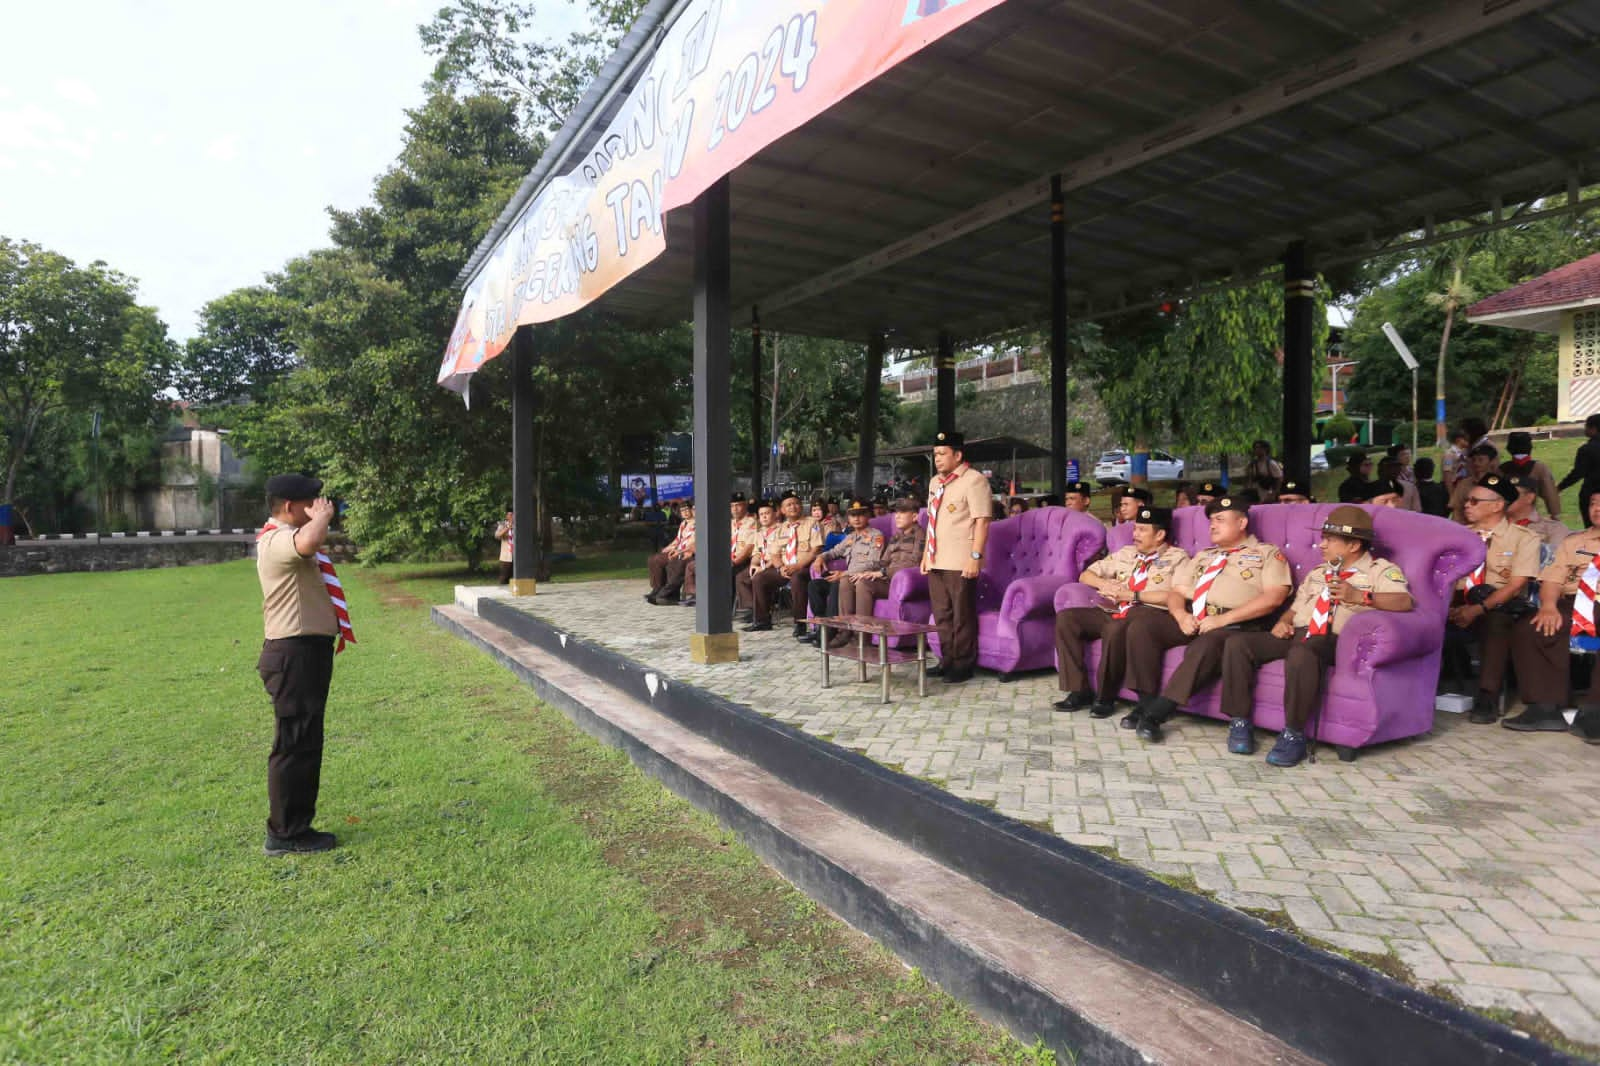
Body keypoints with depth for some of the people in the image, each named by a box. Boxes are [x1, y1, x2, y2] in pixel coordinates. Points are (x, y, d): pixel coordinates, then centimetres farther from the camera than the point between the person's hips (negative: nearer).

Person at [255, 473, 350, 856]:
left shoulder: (288, 537, 18)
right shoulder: (277, 540, -17)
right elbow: (309, 542, -40)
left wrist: (320, 519, 21)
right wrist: (322, 516, -22)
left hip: (307, 651, 11)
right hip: (296, 654, -11)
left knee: (305, 742, 17)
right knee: (295, 744, -3)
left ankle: (294, 826, 28)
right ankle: (285, 834, 7)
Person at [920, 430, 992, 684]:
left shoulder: (974, 480, -10)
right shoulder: (936, 482, 17)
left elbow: (982, 521, -15)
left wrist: (975, 556, -20)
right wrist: (926, 553, 18)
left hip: (960, 563, -8)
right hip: (936, 561, 8)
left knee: (962, 616, 1)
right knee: (941, 615, 14)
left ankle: (963, 665, 11)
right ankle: (947, 660, 26)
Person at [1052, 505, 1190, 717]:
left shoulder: (1177, 557, 5)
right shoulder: (1126, 553, 22)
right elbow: (1086, 575, 23)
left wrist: (1132, 595, -11)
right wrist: (1104, 584, 0)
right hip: (1115, 612, 6)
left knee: (1116, 628, -39)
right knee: (1066, 617, -16)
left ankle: (1105, 697, -20)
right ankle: (1080, 690, -13)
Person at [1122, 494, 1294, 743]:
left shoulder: (1268, 553, 10)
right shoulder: (1204, 556, 27)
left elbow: (1273, 597, -6)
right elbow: (1176, 592, 20)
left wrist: (1223, 619, -15)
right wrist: (1181, 615, -5)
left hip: (1235, 626, -6)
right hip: (1191, 620, 6)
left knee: (1207, 644, -38)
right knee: (1142, 624, -19)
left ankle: (1156, 713, -35)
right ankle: (1146, 703, -16)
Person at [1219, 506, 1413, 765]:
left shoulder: (1380, 570, 9)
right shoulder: (1317, 573, 31)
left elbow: (1405, 601, -10)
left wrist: (1360, 596, -25)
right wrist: (1283, 622, 7)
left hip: (1334, 640, -6)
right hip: (1297, 634, 7)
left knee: (1302, 653, -42)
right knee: (1238, 644, -19)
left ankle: (1294, 734, -28)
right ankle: (1239, 722, -14)